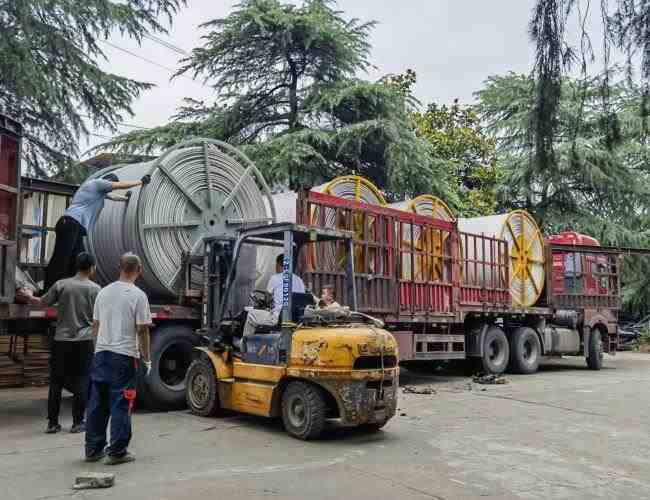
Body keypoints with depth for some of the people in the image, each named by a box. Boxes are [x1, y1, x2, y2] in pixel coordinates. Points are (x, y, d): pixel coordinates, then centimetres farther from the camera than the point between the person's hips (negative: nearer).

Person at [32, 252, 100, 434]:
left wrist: (30, 297, 28)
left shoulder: (61, 285, -3)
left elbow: (43, 302, 8)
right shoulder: (95, 289, -3)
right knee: (80, 383, 7)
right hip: (84, 341, -1)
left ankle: (52, 423, 14)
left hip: (62, 340, 1)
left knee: (56, 382, 10)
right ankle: (77, 423, 9)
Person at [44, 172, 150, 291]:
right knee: (60, 260, -14)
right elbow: (121, 185, 4)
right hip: (70, 224, -10)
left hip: (75, 227, 10)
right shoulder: (97, 182, 2)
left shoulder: (99, 189, 29)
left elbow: (112, 196, 49)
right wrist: (140, 182, 17)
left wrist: (125, 198, 63)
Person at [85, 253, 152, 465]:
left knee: (97, 404, 13)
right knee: (120, 405, 0)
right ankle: (117, 452, 4)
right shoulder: (138, 295, -10)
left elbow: (95, 324, 14)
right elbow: (142, 330, -11)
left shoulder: (104, 292, 9)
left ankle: (93, 449, 21)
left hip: (100, 353, 6)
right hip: (124, 356, -6)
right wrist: (147, 358, -2)